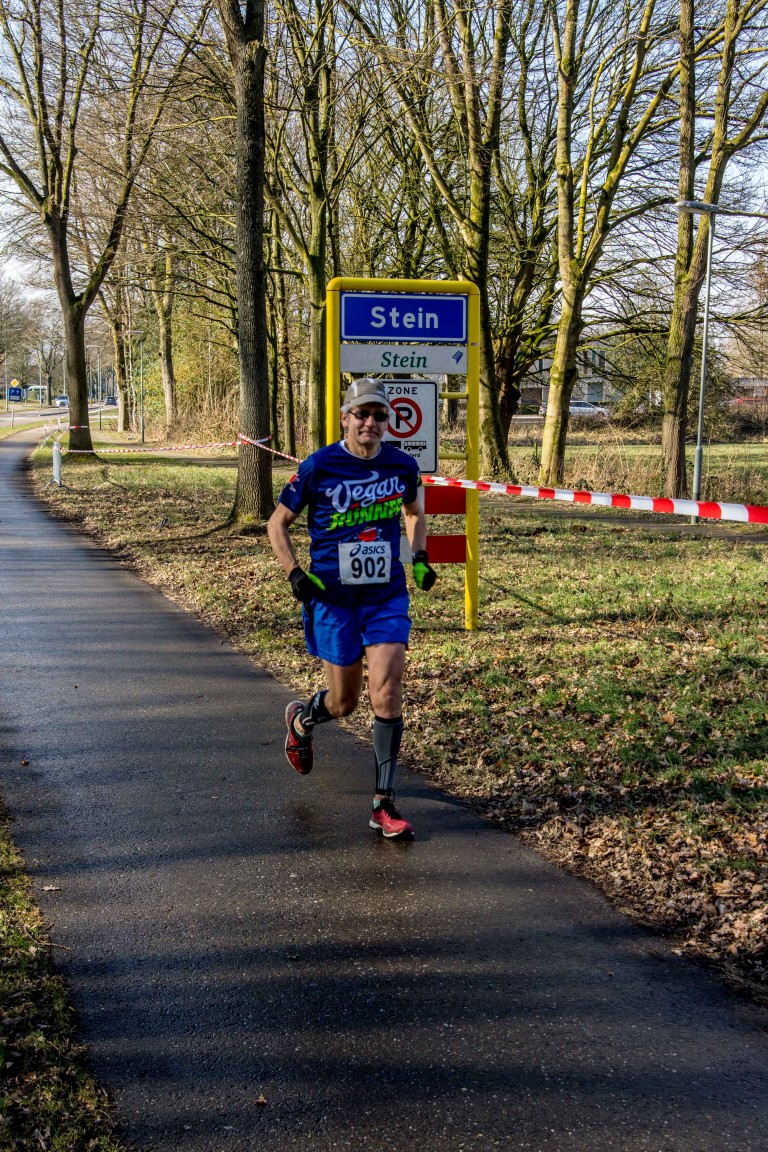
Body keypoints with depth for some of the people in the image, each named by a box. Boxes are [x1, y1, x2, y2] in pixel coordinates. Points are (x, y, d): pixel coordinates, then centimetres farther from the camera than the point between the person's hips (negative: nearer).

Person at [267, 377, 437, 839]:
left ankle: (385, 803, 0)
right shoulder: (319, 467, -8)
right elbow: (278, 522, 2)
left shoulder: (403, 465, 1)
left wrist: (420, 557, 5)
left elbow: (414, 511, 22)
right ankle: (301, 721, 45)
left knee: (387, 692, -12)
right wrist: (295, 573, -11)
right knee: (344, 702, 8)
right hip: (333, 598, -2)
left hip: (387, 596, 2)